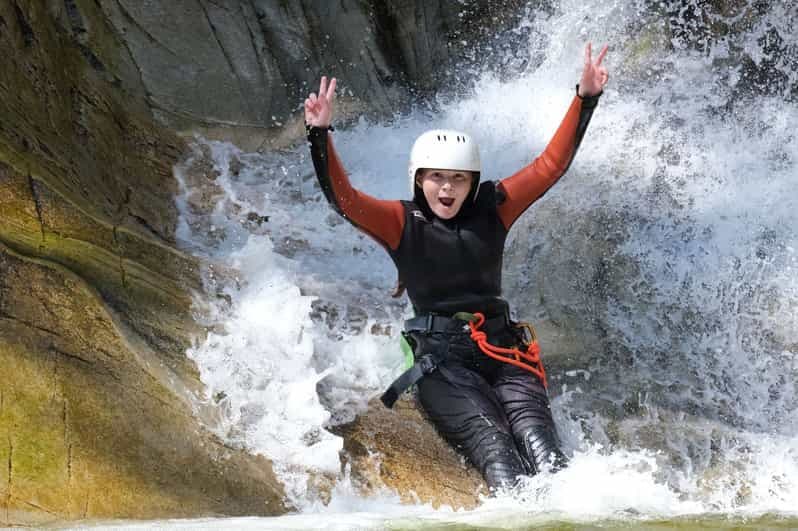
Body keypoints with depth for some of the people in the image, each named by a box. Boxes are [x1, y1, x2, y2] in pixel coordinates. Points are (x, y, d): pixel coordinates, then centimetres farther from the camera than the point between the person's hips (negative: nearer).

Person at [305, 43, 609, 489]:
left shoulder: (492, 209, 11)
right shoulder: (401, 222, 4)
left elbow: (551, 165, 9)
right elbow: (344, 197, -10)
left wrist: (586, 99, 1)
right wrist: (320, 135, -25)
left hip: (502, 351, 3)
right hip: (441, 359, -3)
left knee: (536, 438, -23)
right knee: (489, 439, -27)